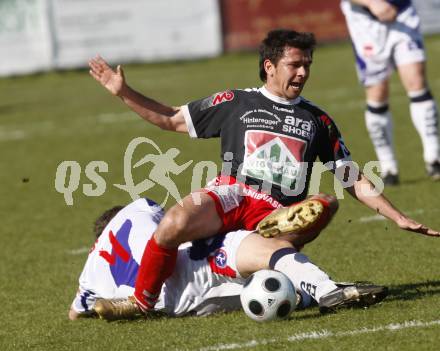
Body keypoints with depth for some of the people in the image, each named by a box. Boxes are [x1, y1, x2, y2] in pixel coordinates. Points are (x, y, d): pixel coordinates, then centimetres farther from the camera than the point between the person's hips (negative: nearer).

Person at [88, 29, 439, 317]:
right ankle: (140, 303, -12)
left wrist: (399, 218, 12)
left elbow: (355, 181, 21)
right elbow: (171, 119, 22)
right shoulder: (235, 103, 16)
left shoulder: (317, 120, 19)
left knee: (322, 205, -32)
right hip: (229, 197, -1)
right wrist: (123, 92, 11)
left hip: (276, 216, 1)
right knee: (174, 223, -32)